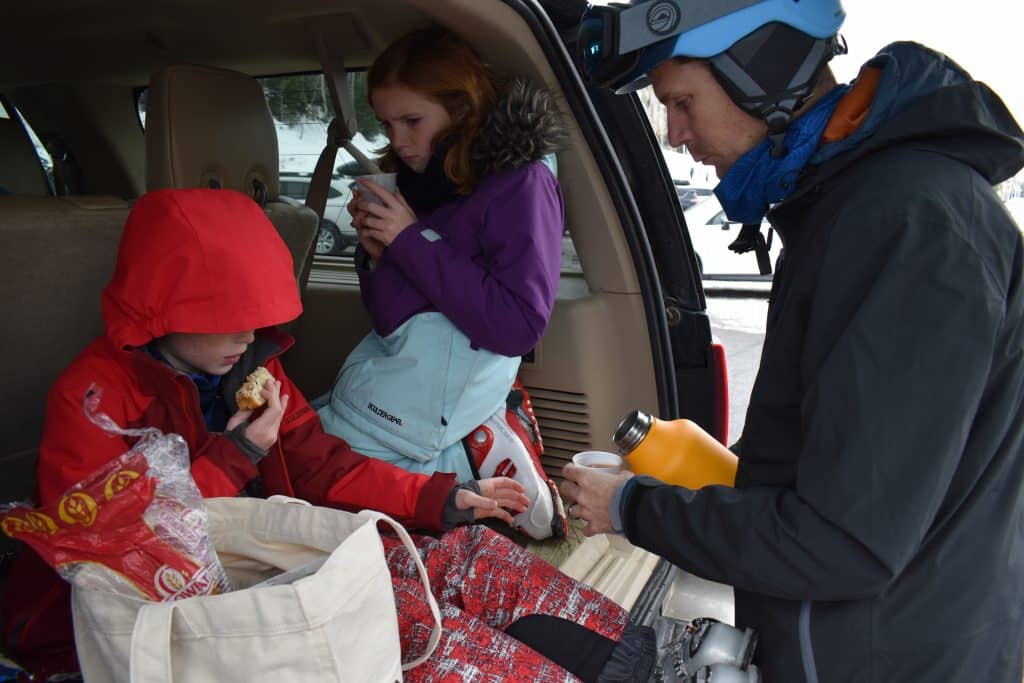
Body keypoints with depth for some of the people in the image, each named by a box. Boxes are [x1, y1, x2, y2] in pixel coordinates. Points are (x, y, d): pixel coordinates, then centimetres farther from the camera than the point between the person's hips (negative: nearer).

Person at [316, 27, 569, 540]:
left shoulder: (521, 183, -10)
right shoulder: (422, 183, 12)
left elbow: (520, 325, -19)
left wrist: (413, 242, -16)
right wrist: (375, 251, -5)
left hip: (447, 367, -9)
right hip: (397, 357, 9)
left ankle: (476, 456, -2)